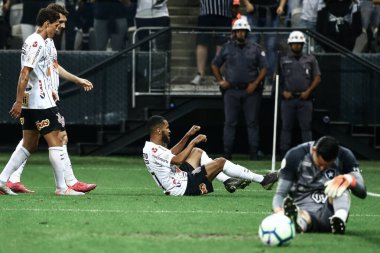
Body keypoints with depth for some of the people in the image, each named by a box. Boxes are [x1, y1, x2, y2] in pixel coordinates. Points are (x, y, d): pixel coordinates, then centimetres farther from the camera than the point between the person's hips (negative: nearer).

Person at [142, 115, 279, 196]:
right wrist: (193, 142, -22)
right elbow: (178, 160, -34)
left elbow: (171, 154, 24)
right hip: (184, 188, -11)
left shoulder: (150, 148, 7)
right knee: (220, 162, -8)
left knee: (197, 152, 25)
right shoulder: (154, 151, -24)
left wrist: (188, 135, 17)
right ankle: (262, 180, 3)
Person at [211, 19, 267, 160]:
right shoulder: (227, 48, 9)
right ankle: (227, 153, 1)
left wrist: (255, 83, -6)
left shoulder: (255, 49, 7)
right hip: (231, 90, 1)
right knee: (230, 122, -1)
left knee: (252, 122, -1)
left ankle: (254, 154, 1)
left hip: (250, 90, -1)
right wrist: (220, 81, 6)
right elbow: (215, 65, 18)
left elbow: (264, 68, 6)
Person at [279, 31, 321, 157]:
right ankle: (285, 154, 4)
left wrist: (308, 91, -4)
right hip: (288, 99, 0)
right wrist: (283, 92, -5)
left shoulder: (310, 60, 11)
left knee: (306, 127, -4)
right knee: (286, 127, 1)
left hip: (304, 98, 0)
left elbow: (317, 78, 9)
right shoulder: (283, 60, 11)